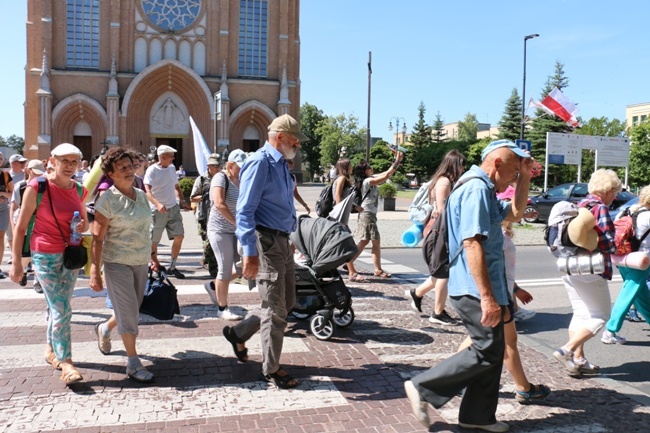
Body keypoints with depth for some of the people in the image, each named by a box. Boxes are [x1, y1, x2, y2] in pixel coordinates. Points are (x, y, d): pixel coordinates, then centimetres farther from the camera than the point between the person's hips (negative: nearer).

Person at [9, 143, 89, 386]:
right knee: (62, 310, -6)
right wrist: (16, 262, -8)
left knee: (58, 307, 16)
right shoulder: (37, 187, -11)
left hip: (71, 255, 5)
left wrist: (84, 225, -7)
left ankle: (51, 350, 35)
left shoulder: (79, 190, 3)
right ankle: (66, 363, 3)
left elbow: (85, 221, 18)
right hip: (45, 256, -5)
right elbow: (20, 227, -7)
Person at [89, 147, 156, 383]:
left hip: (141, 262, 6)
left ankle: (104, 329, 47)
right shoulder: (107, 199, -12)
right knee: (129, 312, -3)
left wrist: (152, 256, 17)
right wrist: (95, 271, -16)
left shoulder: (141, 195, 5)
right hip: (117, 263, -6)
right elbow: (97, 238, -13)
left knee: (131, 310, 17)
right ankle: (133, 363, 11)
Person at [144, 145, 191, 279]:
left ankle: (172, 267, 10)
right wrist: (158, 204, -39)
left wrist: (182, 200, 8)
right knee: (154, 241, 4)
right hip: (158, 211, -5)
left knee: (179, 236, -2)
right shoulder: (152, 170, -11)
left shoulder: (171, 168, 9)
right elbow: (147, 191, -23)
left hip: (173, 208, 6)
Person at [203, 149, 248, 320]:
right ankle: (223, 309, 14)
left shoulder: (241, 180, 12)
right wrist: (236, 222, -25)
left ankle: (213, 286, 29)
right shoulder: (221, 178, -11)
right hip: (220, 230, -7)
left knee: (242, 267, 5)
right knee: (226, 270, -2)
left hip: (237, 231, 7)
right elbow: (219, 204, -25)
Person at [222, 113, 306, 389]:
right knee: (275, 309, 1)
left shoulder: (282, 164, 15)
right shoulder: (260, 163, -15)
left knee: (287, 302, 18)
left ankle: (238, 334, 34)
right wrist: (250, 252, -25)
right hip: (266, 242, -9)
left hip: (282, 242, 9)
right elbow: (245, 211, -20)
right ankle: (271, 370, 18)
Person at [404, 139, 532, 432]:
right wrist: (487, 297, -27)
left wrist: (525, 177, 17)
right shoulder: (477, 190, -18)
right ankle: (423, 388, 4)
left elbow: (515, 213, 29)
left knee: (492, 351, 15)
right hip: (477, 290, -11)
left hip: (483, 289, 11)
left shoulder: (483, 191, 16)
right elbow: (472, 244, -26)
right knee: (487, 352, -4)